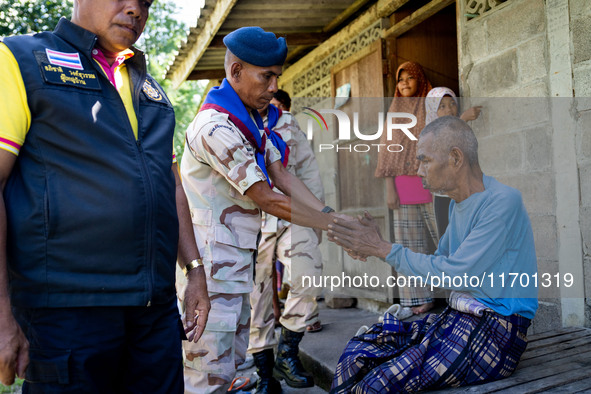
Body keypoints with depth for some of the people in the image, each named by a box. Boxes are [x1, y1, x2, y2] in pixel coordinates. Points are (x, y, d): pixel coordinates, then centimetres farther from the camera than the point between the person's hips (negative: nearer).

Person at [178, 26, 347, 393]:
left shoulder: (252, 122, 13)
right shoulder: (216, 127, -19)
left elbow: (282, 177, 7)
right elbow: (267, 199, -20)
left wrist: (332, 213, -4)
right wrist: (333, 225, -14)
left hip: (238, 259, 10)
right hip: (212, 263, -10)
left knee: (233, 357, 18)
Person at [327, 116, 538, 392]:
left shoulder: (504, 201, -15)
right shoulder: (458, 203, 14)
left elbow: (454, 275, -19)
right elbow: (439, 263, 17)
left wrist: (383, 248, -13)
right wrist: (371, 251, 6)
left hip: (496, 329, -8)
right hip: (457, 317, 8)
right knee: (359, 351, -6)